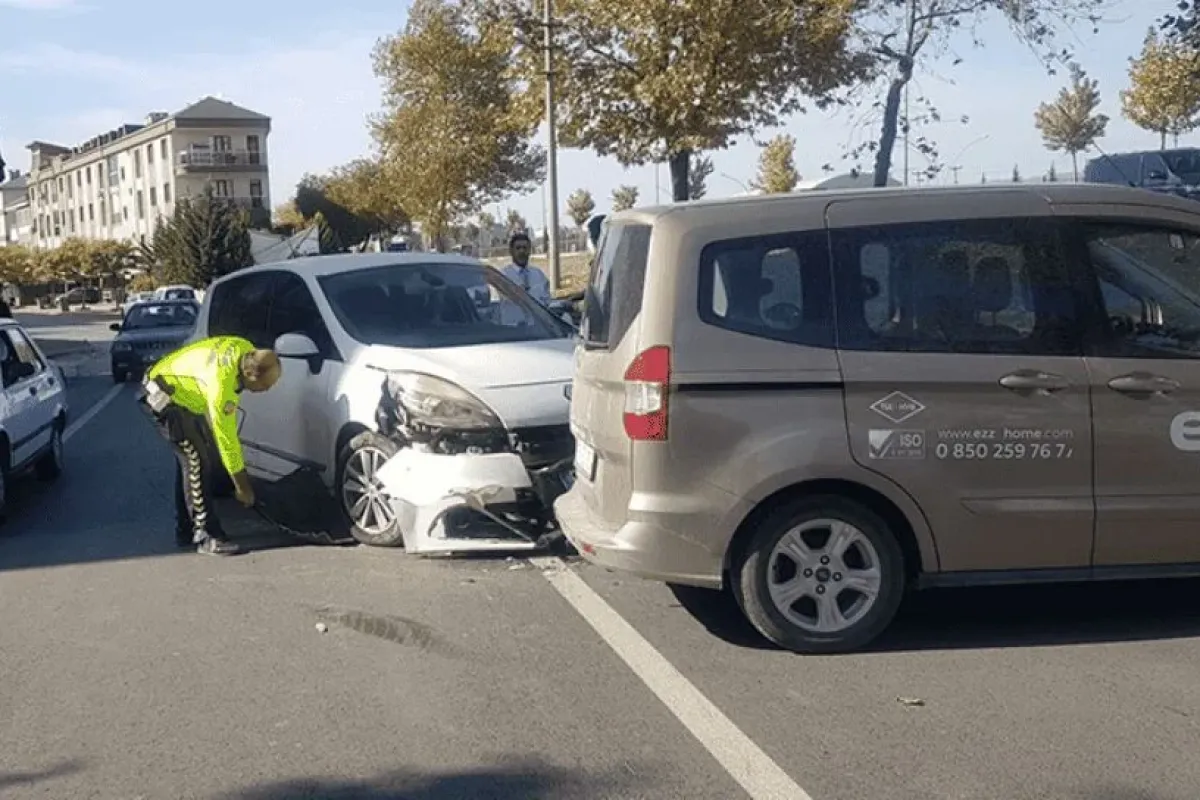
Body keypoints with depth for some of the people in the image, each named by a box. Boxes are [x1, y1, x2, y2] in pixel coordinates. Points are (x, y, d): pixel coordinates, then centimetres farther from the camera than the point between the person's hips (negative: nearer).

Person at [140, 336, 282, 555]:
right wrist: (242, 485, -20)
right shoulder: (221, 383, -36)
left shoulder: (246, 351, -14)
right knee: (197, 462, -16)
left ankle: (185, 532, 20)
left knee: (188, 462, 12)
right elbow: (226, 439, -29)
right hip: (166, 396, -10)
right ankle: (207, 537, -15)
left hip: (184, 394, 10)